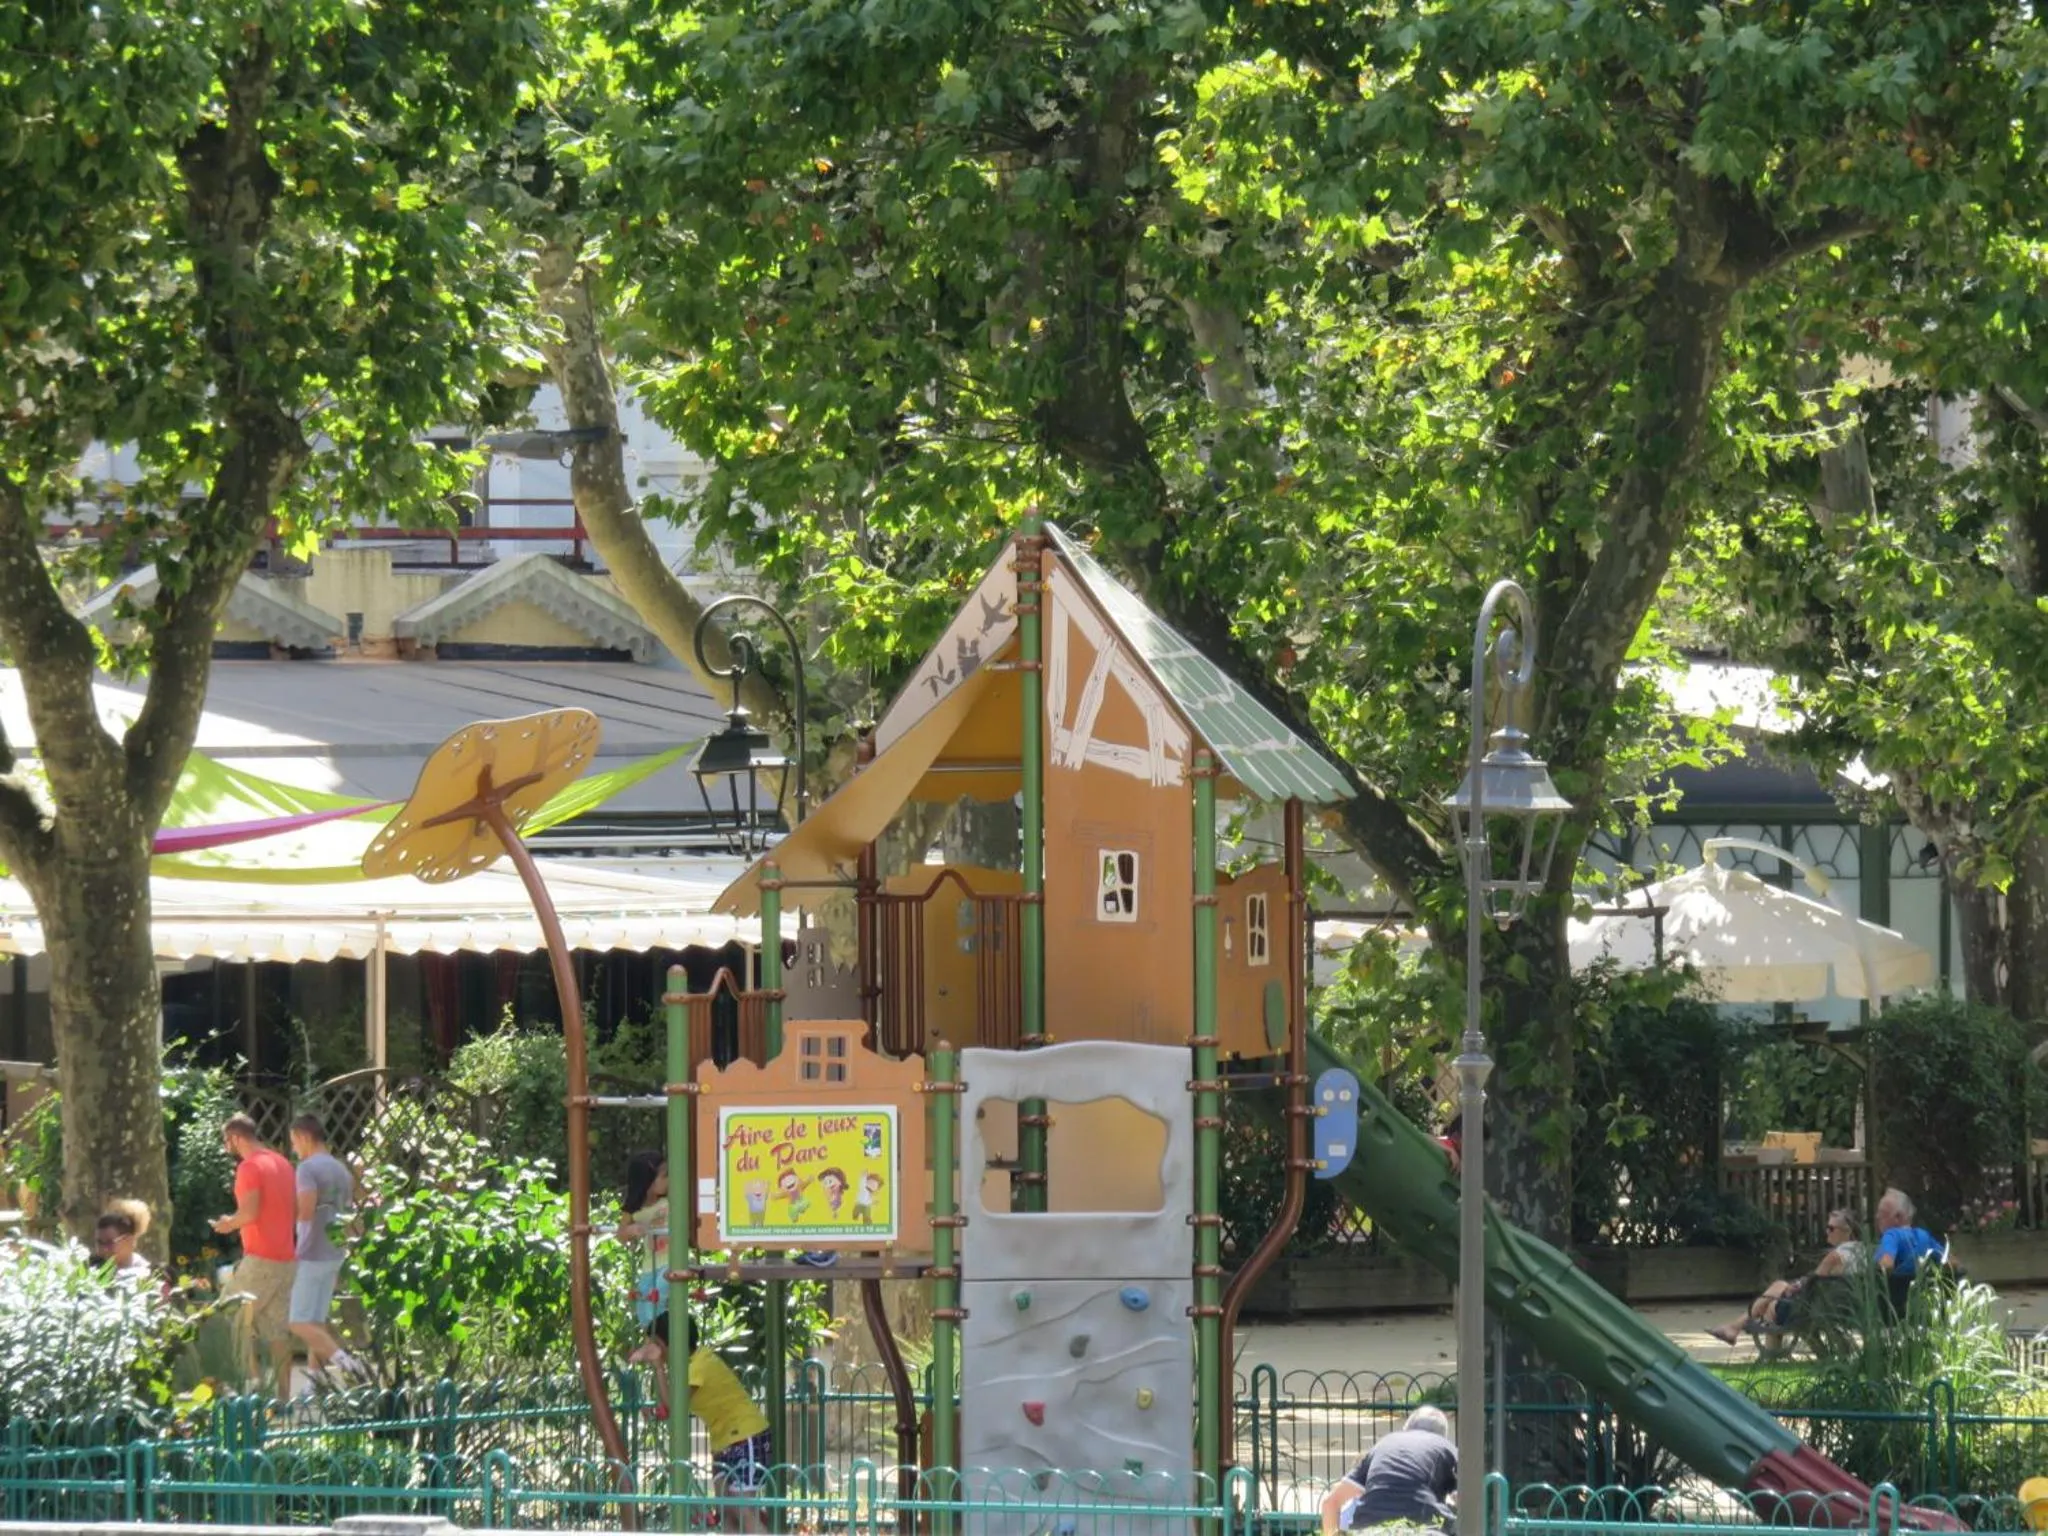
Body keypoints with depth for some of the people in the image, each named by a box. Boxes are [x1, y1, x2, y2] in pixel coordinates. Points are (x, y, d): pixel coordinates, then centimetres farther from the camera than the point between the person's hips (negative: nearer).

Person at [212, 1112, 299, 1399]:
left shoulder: (250, 1167, -12)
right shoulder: (282, 1163, 15)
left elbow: (249, 1212, -21)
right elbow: (296, 1211, 18)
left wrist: (229, 1224, -2)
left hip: (260, 1258, -8)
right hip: (287, 1257, 8)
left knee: (240, 1322, -2)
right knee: (279, 1327, 8)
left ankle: (254, 1384, -10)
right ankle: (283, 1393, 7)